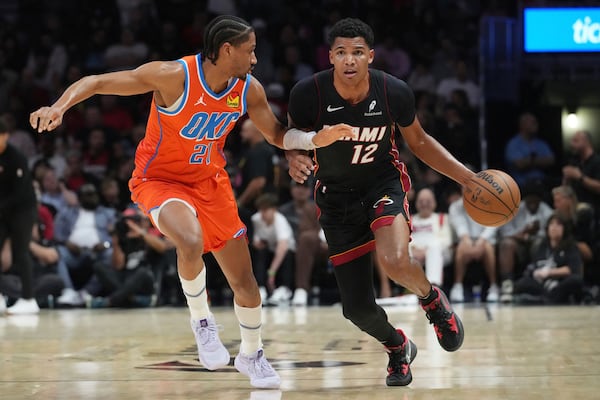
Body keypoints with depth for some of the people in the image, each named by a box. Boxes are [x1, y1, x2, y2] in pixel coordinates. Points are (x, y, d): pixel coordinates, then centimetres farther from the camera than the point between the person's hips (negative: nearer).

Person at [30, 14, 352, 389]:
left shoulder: (249, 90, -8)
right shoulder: (173, 76, -26)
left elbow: (278, 135, 8)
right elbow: (98, 82, -24)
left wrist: (316, 139, -11)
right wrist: (59, 106, -41)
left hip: (210, 181, 5)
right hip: (160, 179, -5)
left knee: (245, 281, 6)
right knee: (191, 242, -37)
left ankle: (252, 355, 33)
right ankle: (201, 320, -9)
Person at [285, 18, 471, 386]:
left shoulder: (394, 92, -17)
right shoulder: (308, 93, -20)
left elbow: (419, 142, 1)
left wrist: (468, 177, -5)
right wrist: (295, 159, -25)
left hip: (384, 184, -1)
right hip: (337, 195, 1)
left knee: (394, 260, -33)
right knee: (358, 308, 1)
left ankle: (432, 299, 4)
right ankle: (399, 348, 37)